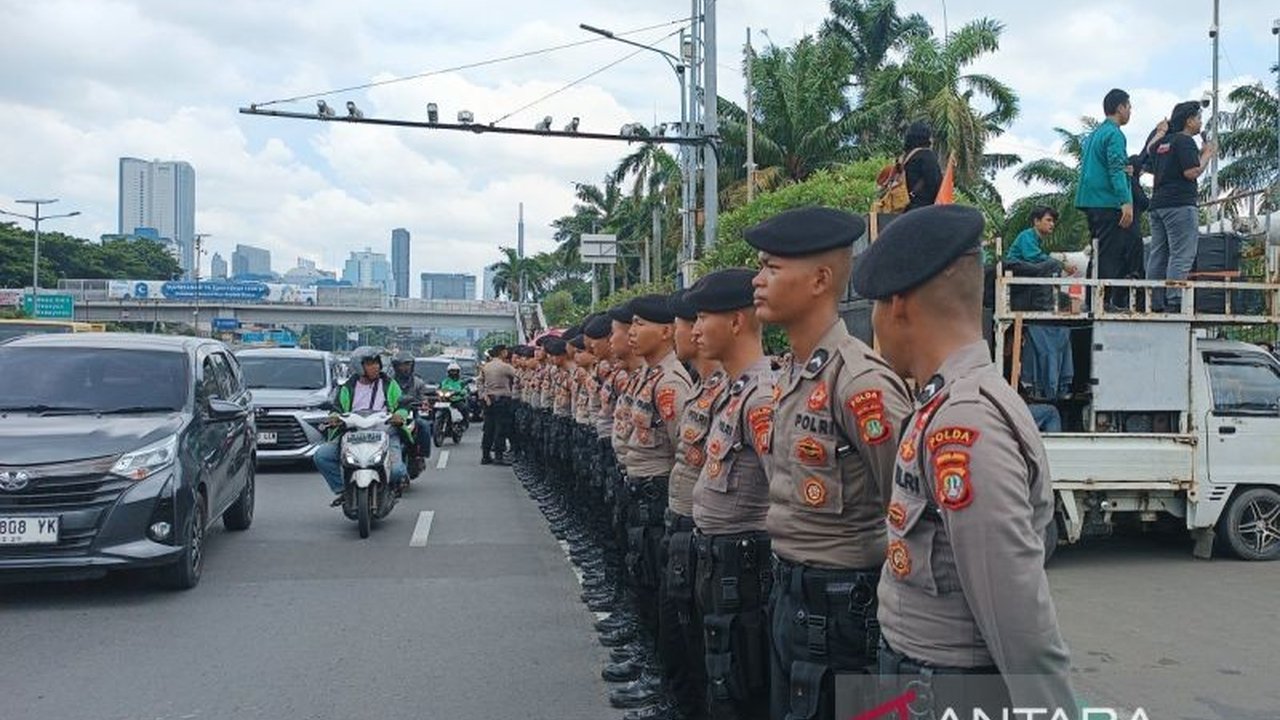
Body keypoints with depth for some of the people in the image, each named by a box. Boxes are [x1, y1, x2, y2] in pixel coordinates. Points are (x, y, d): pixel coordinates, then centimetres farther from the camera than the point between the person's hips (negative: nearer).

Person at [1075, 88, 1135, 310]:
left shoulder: (1093, 134, 19)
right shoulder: (1114, 134, -10)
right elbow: (1116, 171, -19)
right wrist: (1126, 202, -23)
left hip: (1089, 200, 10)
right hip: (1108, 202, -10)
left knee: (1101, 253, 14)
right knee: (1109, 256, -9)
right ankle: (1104, 301, -11)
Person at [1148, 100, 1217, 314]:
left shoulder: (1161, 142, 18)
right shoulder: (1185, 141, -8)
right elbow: (1191, 172, -16)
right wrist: (1207, 154, 0)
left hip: (1158, 203, 9)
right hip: (1180, 205, -9)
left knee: (1158, 255, 7)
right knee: (1181, 256, -9)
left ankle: (1155, 303, 7)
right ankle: (1174, 302, -15)